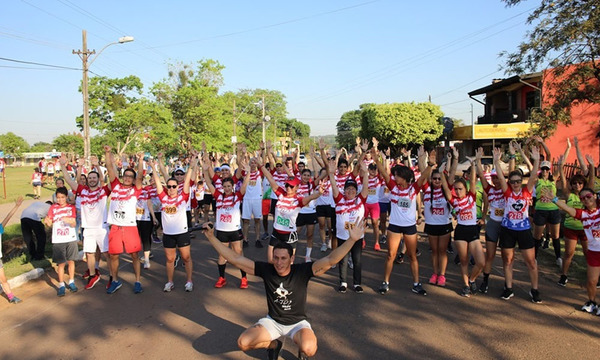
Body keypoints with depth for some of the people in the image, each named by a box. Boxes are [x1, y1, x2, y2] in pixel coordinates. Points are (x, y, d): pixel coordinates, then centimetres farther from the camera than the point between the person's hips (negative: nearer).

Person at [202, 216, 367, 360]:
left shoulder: (302, 271, -21)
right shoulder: (266, 270, -15)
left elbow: (330, 260, -32)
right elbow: (235, 259, -15)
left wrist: (352, 239, -44)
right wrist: (211, 237, -21)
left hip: (297, 322, -2)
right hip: (272, 321, 3)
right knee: (242, 343, -18)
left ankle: (301, 346, 8)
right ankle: (273, 344, 14)